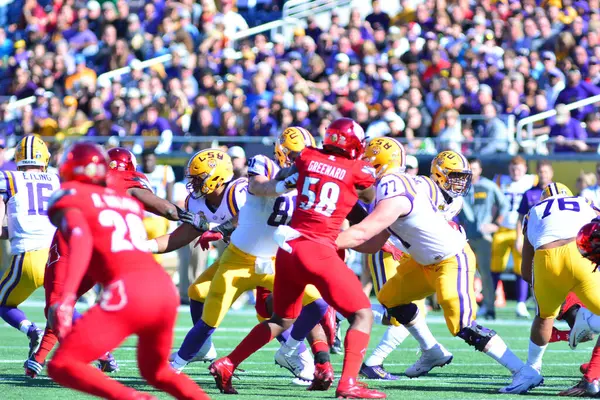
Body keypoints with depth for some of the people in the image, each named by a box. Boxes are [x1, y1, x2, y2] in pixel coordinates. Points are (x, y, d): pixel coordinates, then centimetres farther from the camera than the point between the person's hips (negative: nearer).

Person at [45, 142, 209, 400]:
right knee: (155, 372, 30)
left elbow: (81, 242, -10)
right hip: (166, 289, 7)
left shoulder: (69, 198, 8)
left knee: (61, 366, -3)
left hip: (128, 292, -7)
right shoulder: (128, 202, 27)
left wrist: (67, 297, -21)